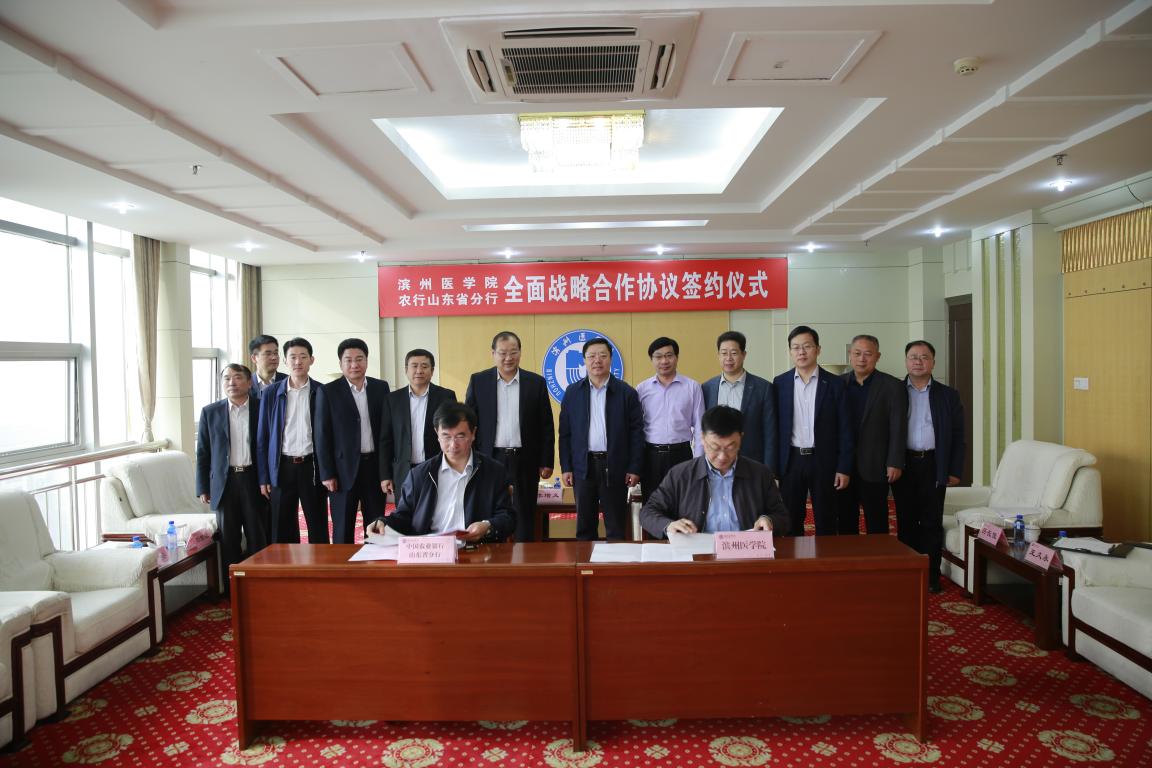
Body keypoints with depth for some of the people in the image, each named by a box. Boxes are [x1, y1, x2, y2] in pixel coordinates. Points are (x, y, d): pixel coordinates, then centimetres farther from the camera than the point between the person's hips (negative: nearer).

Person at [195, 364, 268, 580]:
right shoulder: (210, 412, 4)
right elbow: (202, 453, 6)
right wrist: (203, 488, 2)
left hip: (254, 481, -1)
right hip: (225, 482, 1)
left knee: (258, 539, 3)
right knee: (228, 541, 7)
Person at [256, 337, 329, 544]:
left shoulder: (321, 393, 1)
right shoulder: (271, 393, 4)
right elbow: (262, 437, 6)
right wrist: (263, 478, 1)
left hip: (312, 466, -1)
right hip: (282, 468, 1)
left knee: (318, 528, 5)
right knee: (282, 531, 8)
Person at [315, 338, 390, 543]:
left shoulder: (381, 388, 6)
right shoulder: (329, 392, -1)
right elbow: (323, 436, -2)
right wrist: (327, 474, -6)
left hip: (375, 466, 2)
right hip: (344, 468, -2)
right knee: (342, 529, 6)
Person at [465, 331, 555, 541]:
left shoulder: (536, 382, 3)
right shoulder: (478, 381, 3)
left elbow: (546, 426, 5)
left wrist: (546, 462, 1)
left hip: (525, 461, 0)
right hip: (489, 460, 0)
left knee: (525, 520, 7)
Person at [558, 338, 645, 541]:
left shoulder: (627, 393, 0)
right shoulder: (572, 392, 6)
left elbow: (636, 432, 0)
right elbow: (565, 432, 6)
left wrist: (634, 469, -5)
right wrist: (565, 467, 1)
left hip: (614, 467, -2)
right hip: (583, 466, 2)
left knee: (616, 527, 5)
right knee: (584, 526, 10)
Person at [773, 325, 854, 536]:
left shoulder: (834, 384, 0)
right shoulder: (780, 383, 4)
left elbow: (844, 429, 0)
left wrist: (844, 468, -5)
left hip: (824, 461, -1)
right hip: (790, 461, 1)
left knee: (826, 523, 7)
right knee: (791, 522, 8)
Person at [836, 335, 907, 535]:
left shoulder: (892, 386, 0)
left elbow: (898, 428, -3)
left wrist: (895, 464, -9)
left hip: (874, 467, -3)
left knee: (876, 524, 4)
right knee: (845, 522, 9)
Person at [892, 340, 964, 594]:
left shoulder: (948, 395, 7)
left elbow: (958, 436, 6)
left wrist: (955, 471, -1)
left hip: (934, 465, 0)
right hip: (903, 465, 0)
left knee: (932, 523, 4)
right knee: (906, 522, 6)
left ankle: (931, 577, 12)